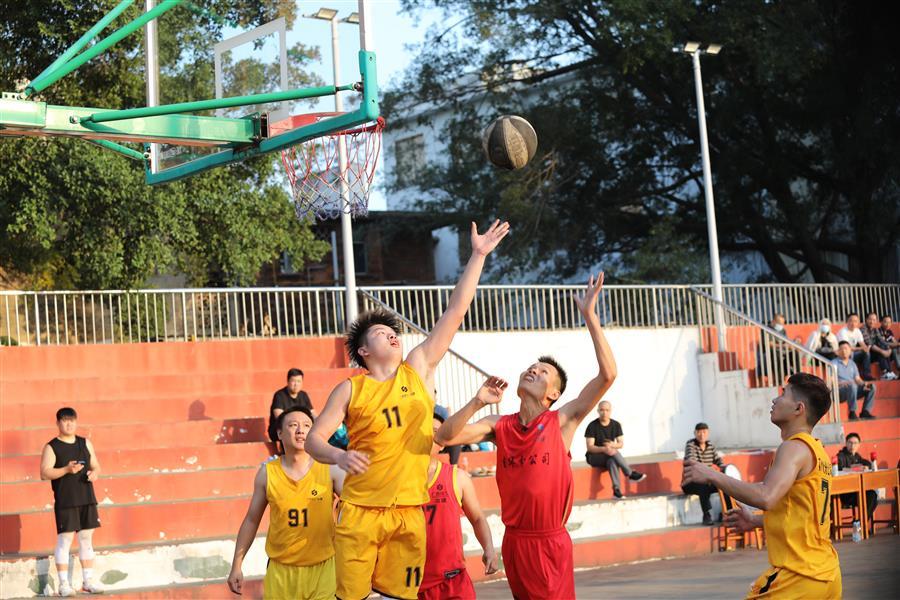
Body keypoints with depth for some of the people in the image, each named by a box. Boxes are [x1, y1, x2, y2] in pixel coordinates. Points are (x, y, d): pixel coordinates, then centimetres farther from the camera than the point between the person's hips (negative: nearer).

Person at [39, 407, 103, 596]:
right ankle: (64, 584, 1)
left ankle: (88, 582, 16)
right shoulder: (51, 447, -3)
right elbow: (44, 473, -12)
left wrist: (94, 473, -6)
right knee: (64, 540, -4)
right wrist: (67, 470, -24)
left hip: (87, 499, 5)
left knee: (87, 539, 9)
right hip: (65, 502, -5)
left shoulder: (85, 443, 12)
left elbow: (96, 466, 17)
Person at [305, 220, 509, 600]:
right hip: (361, 511, -2)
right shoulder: (350, 389, 2)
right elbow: (314, 439, 1)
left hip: (409, 513, 2)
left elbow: (455, 312, 6)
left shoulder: (418, 370, 8)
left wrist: (478, 255, 5)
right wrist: (340, 457, -21)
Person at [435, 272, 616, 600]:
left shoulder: (561, 422, -6)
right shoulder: (499, 426, 4)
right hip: (514, 540, 4)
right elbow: (445, 437, -5)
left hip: (550, 541, -4)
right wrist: (477, 403, -17)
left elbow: (607, 374, -16)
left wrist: (589, 315, -18)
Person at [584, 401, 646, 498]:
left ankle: (616, 490, -39)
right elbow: (590, 447, -16)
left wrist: (613, 445, -24)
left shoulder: (616, 425, 2)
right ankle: (630, 474, -30)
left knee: (612, 461, -35)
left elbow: (621, 444, 1)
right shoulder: (592, 426, -11)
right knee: (613, 452, -34)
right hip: (594, 456, -3)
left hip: (610, 457, 3)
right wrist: (604, 449, -35)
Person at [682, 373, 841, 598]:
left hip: (798, 575, -10)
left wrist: (713, 476, -22)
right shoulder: (817, 451, 16)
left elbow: (766, 497, -30)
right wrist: (756, 521, 25)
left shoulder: (795, 448, -13)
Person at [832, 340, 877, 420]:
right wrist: (841, 383, -30)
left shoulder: (852, 363, 20)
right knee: (852, 386, -36)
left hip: (853, 391, 6)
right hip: (839, 392, -6)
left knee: (872, 386, -10)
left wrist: (864, 384, -10)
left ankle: (865, 411, -13)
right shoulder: (834, 363, 0)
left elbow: (857, 379, 13)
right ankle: (852, 413, -31)